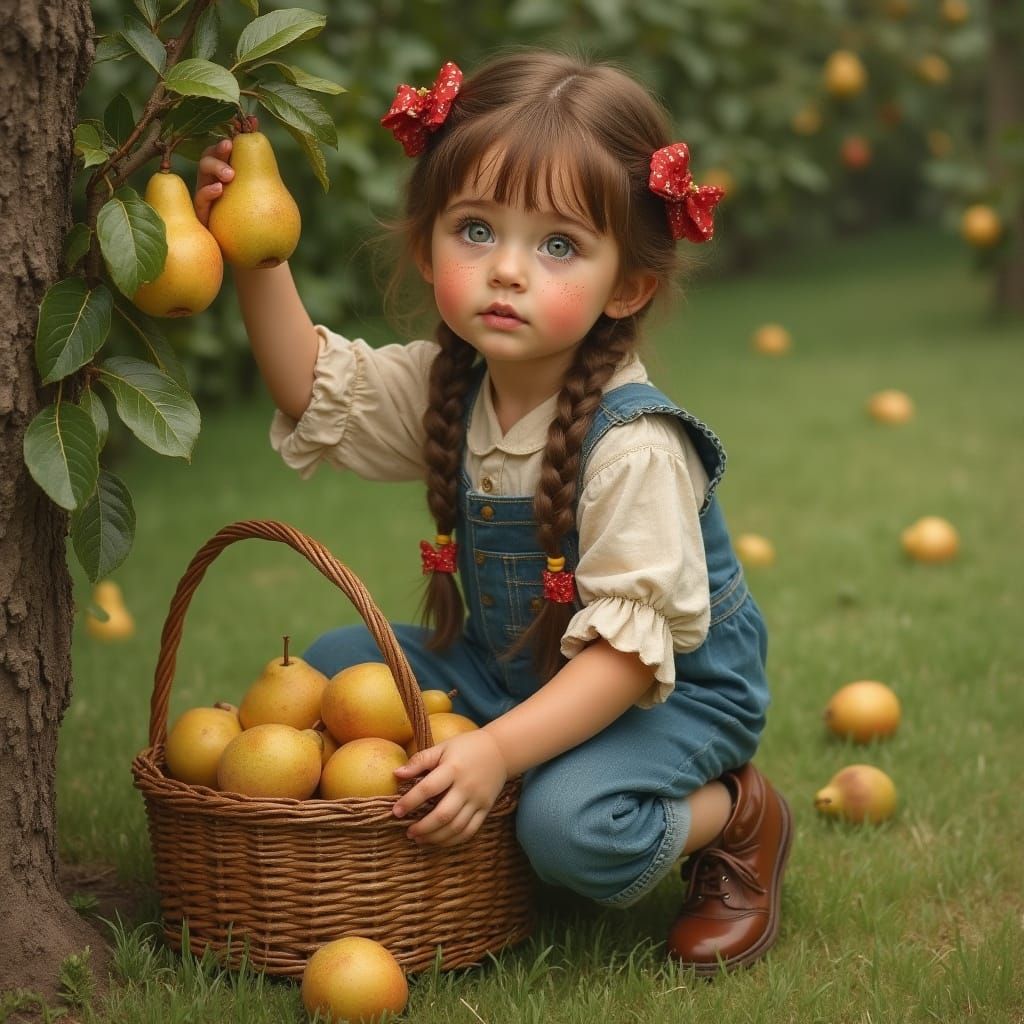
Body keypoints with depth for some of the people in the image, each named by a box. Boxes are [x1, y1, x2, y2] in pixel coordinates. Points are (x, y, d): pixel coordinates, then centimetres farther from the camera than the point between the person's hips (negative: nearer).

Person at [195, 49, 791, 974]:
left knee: (571, 826, -33)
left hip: (673, 691, -7)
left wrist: (499, 750, -41)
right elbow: (317, 390, 1)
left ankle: (732, 814, -4)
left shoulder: (633, 444, -31)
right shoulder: (446, 384, -9)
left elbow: (629, 646, -32)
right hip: (512, 668, 7)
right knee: (335, 665, -2)